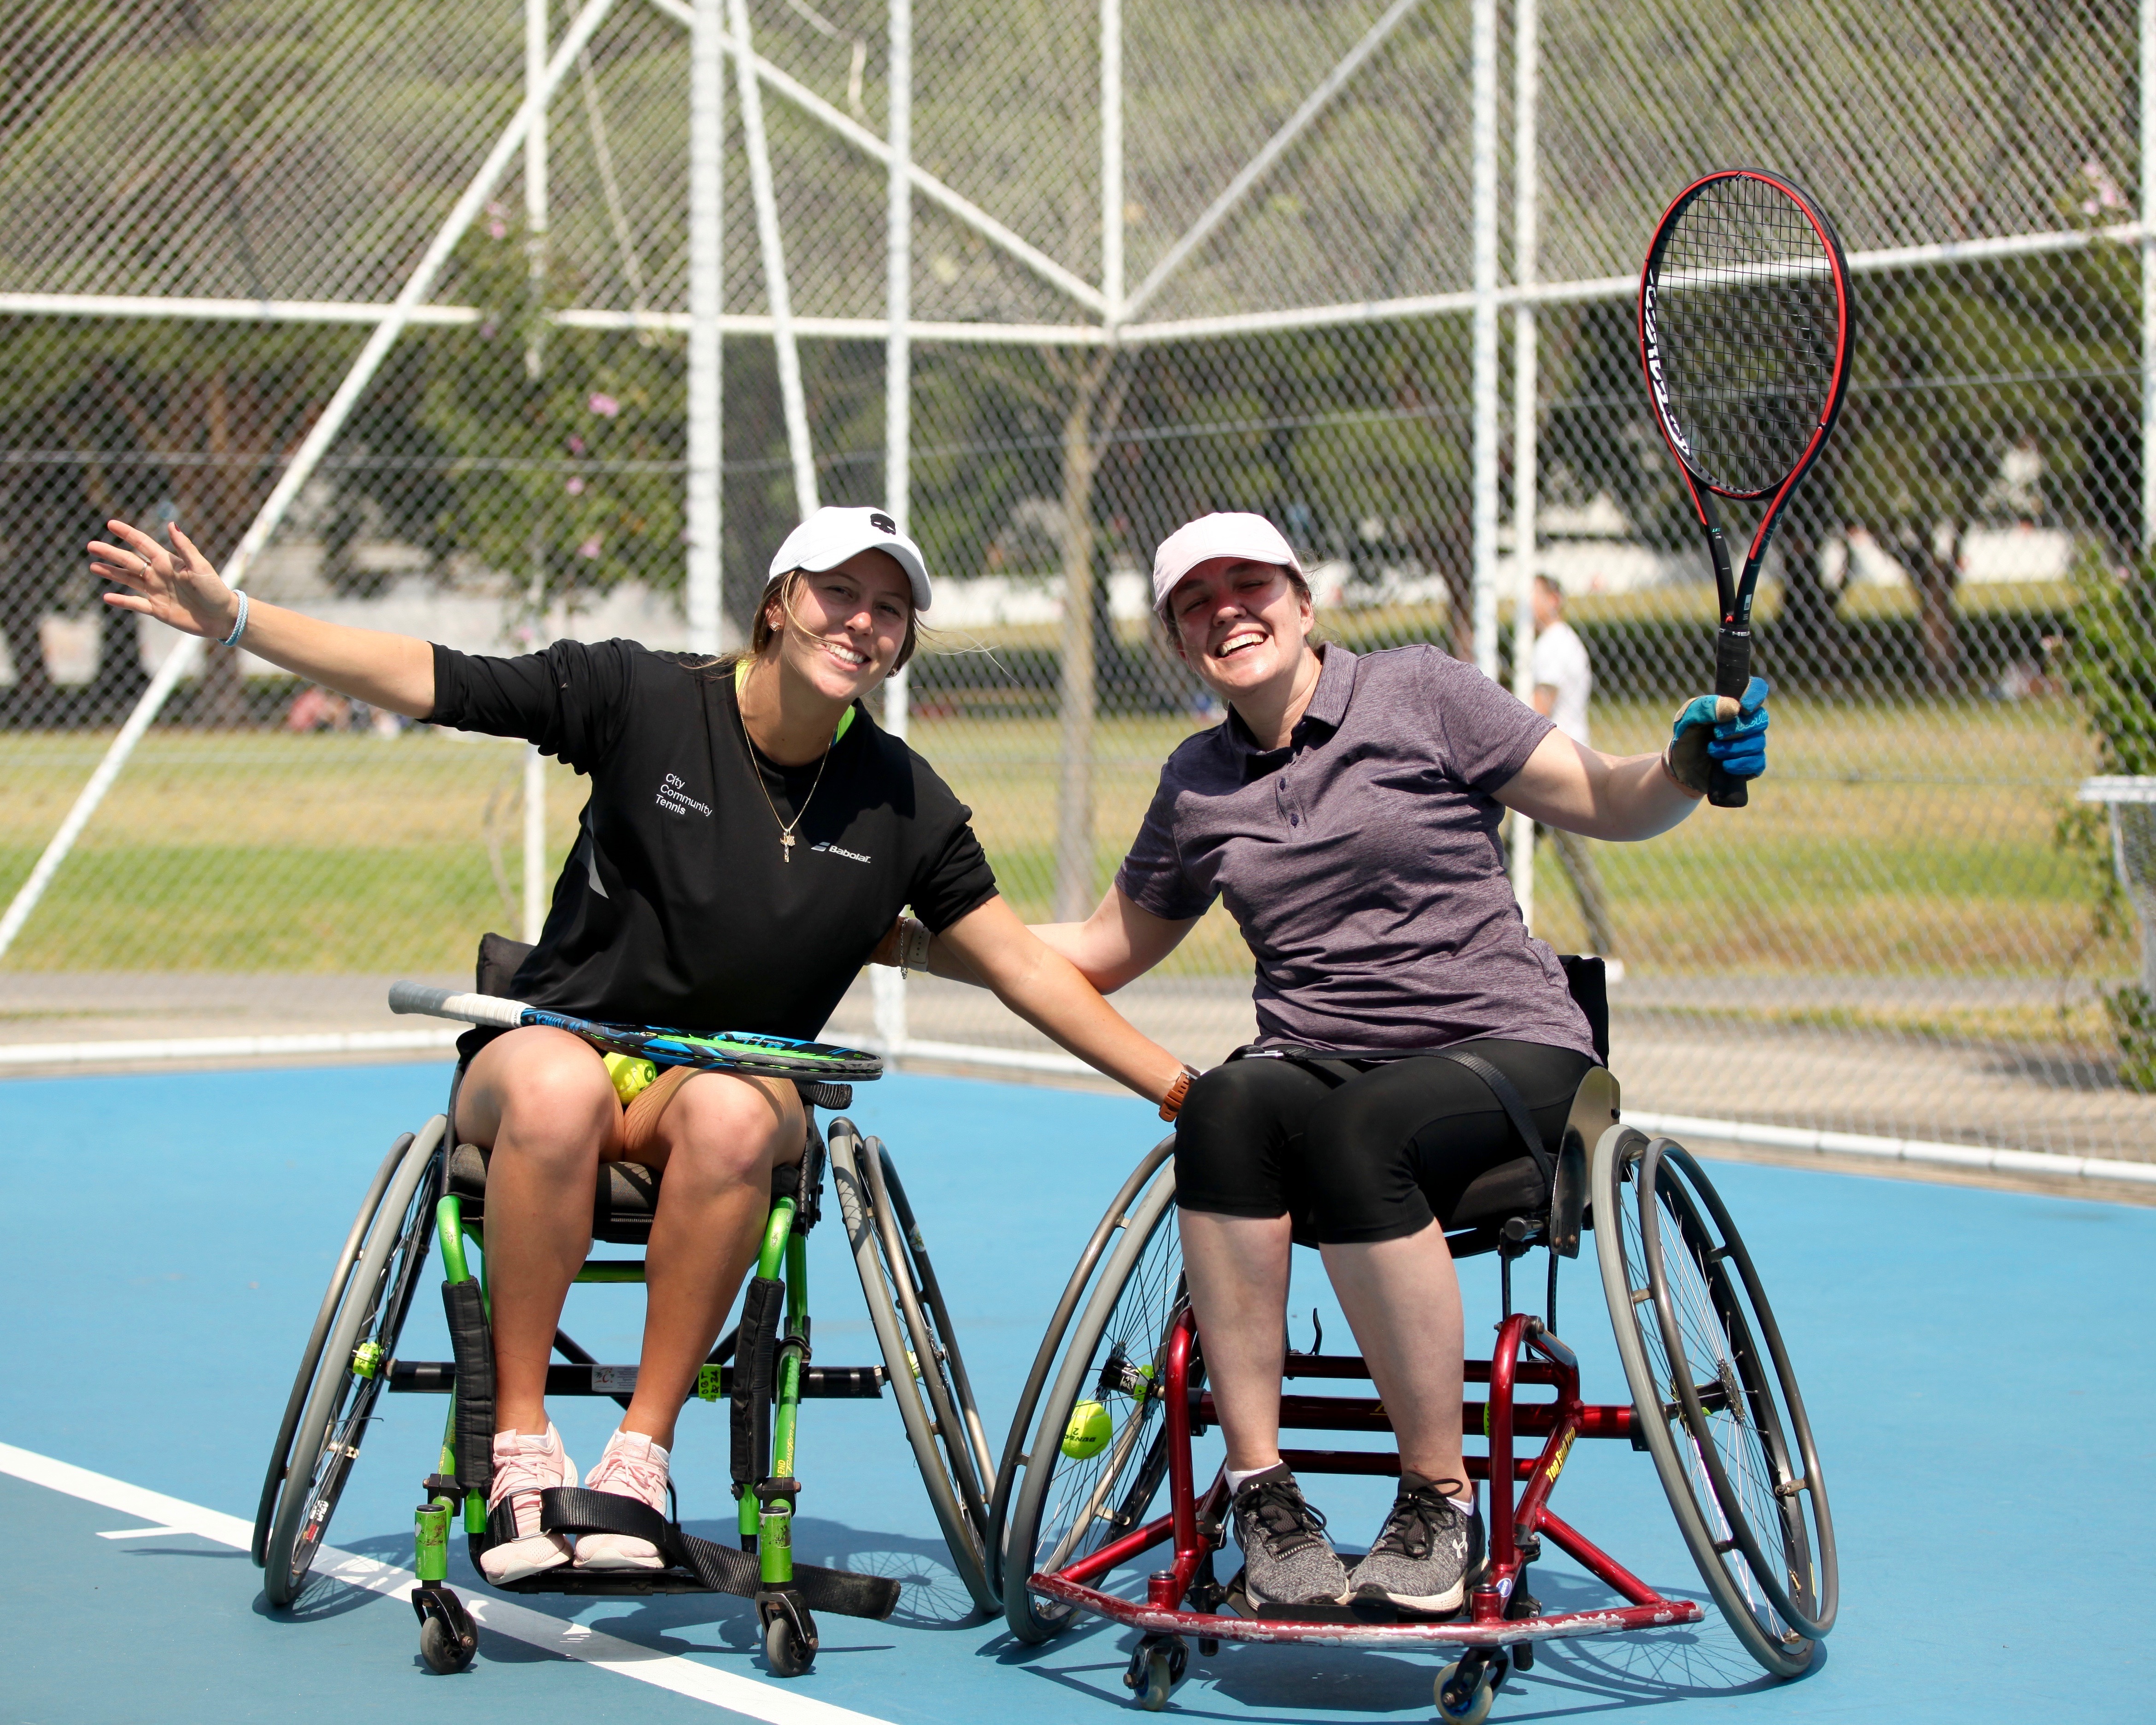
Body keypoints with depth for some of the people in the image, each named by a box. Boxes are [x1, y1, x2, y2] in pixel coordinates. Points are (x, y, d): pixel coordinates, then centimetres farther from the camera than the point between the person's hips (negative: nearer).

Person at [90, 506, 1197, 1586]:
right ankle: (521, 1448, -28)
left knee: (732, 1111, -37)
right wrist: (230, 618, -14)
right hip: (552, 1042, -1)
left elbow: (1023, 967, 7)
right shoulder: (643, 700, -7)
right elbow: (421, 681, -7)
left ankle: (641, 1457, -27)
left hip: (736, 1078, 2)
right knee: (557, 1084, -39)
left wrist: (1179, 1088, 2)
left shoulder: (903, 804, 1)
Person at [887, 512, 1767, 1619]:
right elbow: (1102, 954, 26)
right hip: (1314, 1059, 3)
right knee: (1228, 1104, -33)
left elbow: (1610, 804, 2)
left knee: (1355, 1126, -37)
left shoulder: (1417, 693, 3)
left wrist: (1690, 763, -20)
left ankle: (1438, 1501, -26)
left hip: (1508, 1048, -3)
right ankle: (1262, 1491, -30)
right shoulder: (1197, 784, 14)